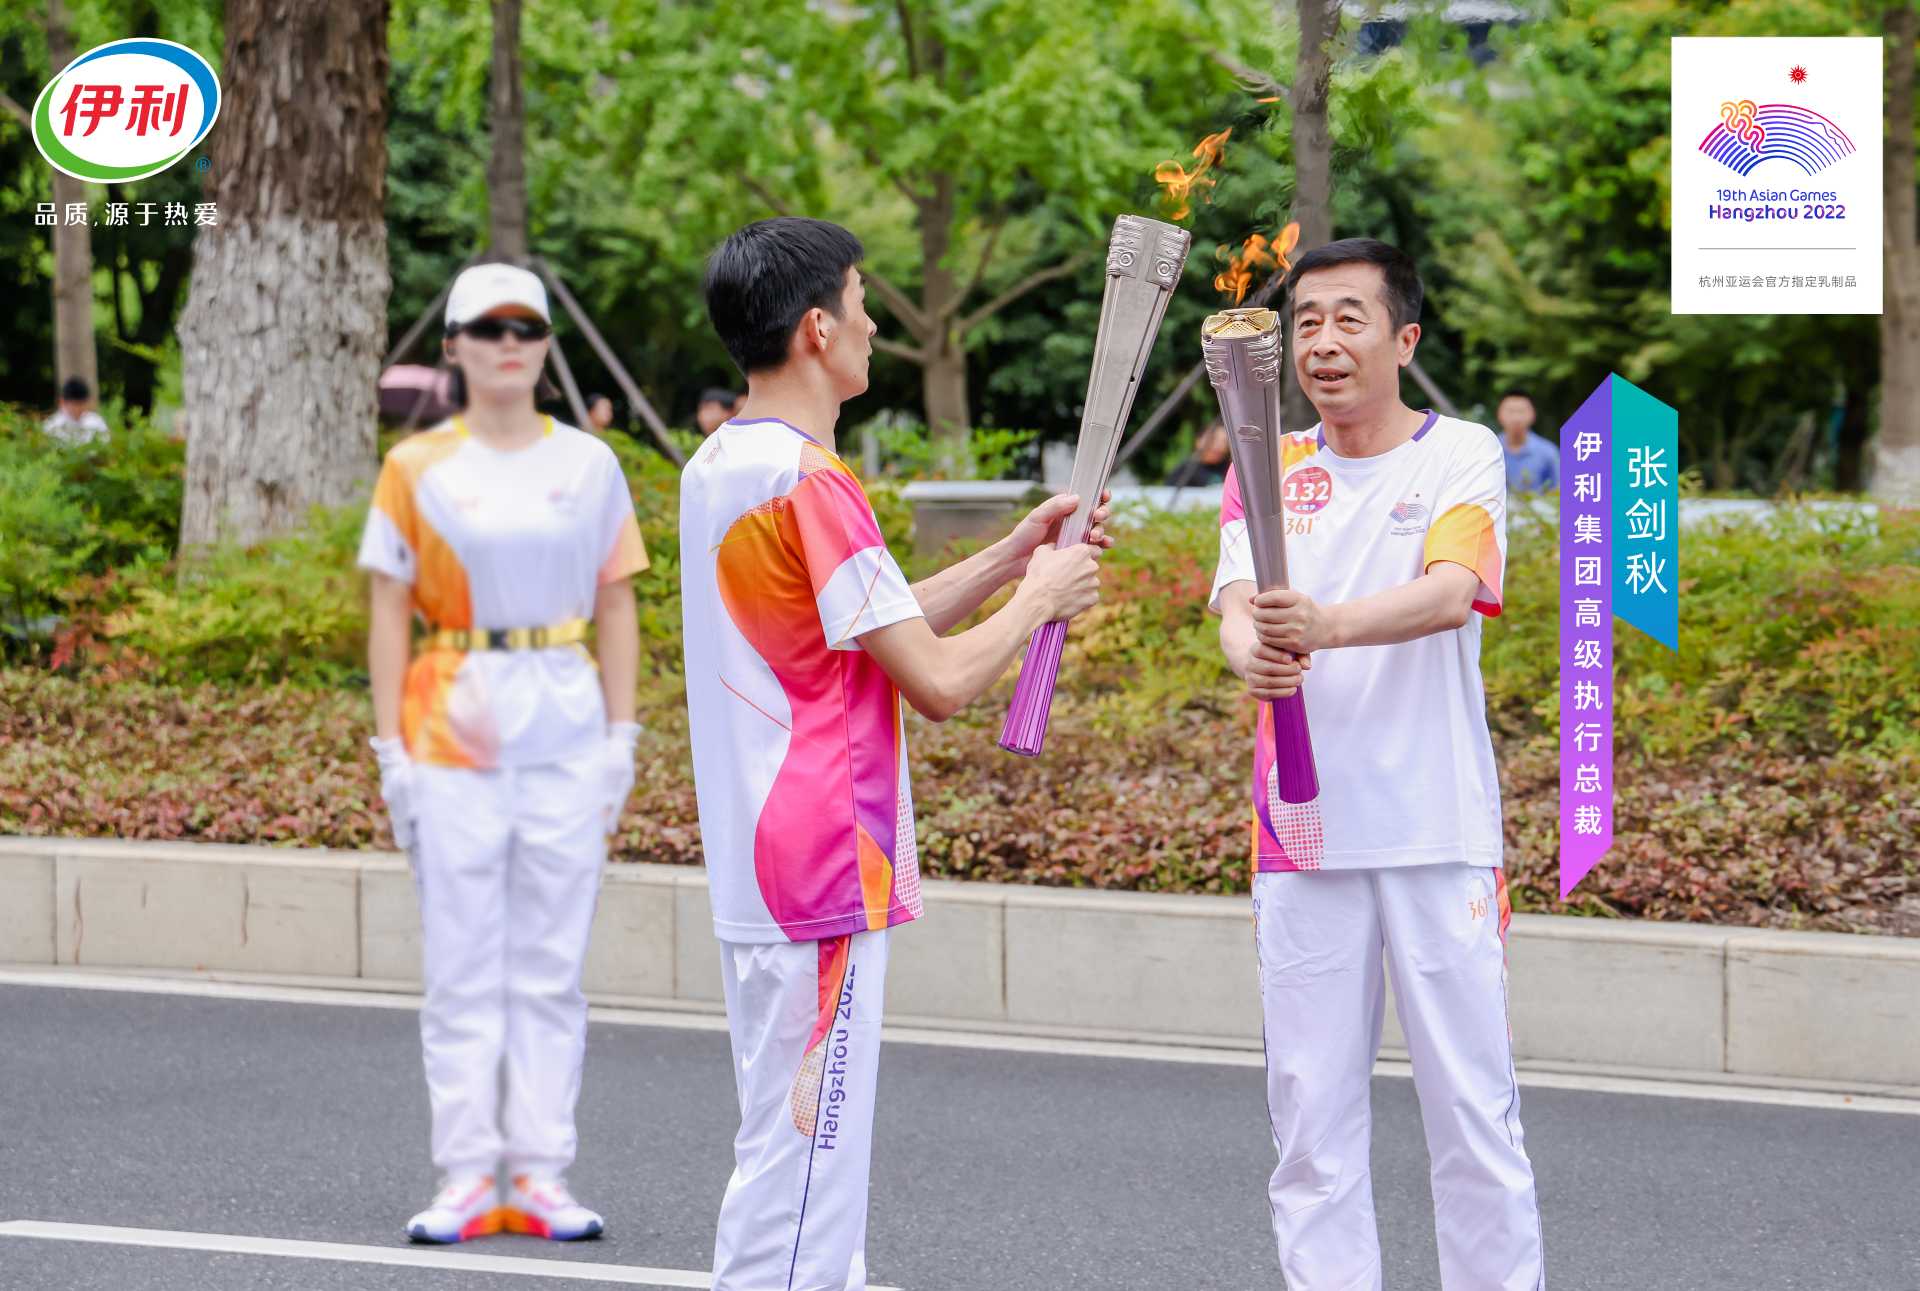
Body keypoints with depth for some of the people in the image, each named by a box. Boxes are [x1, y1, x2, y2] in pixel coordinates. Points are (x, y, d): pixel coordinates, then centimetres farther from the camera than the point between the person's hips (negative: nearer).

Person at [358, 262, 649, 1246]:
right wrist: (392, 749, -4)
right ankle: (466, 1177, 1)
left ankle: (541, 1175, 6)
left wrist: (621, 737, 4)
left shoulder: (589, 464, 8)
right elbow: (389, 615, 2)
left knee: (550, 965, 3)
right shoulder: (417, 468, 3)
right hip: (454, 722, -2)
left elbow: (616, 609, 10)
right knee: (461, 963, -2)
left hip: (566, 722, 2)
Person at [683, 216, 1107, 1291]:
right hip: (827, 878, -10)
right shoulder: (810, 485, -18)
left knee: (802, 1151, 16)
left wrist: (1012, 557, 16)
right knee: (802, 1161, -7)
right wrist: (1039, 596, -2)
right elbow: (940, 681, -18)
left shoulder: (718, 469, 12)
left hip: (758, 869, 10)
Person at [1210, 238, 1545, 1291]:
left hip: (1439, 830, -3)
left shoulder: (1462, 455, -1)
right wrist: (1252, 649, -33)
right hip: (1301, 836, 3)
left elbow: (1452, 594, -19)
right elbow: (1238, 604, -8)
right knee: (1311, 1107, 6)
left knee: (1473, 1105, 2)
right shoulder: (1269, 468, 8)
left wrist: (1330, 626, -38)